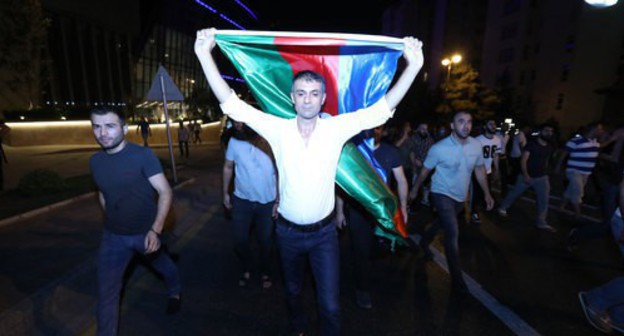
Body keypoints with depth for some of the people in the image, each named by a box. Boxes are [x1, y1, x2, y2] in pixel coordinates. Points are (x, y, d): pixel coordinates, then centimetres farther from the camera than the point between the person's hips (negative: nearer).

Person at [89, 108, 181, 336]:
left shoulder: (143, 155, -20)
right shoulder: (95, 161, -3)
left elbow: (165, 192, -22)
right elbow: (103, 194, 13)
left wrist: (156, 230, -31)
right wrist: (112, 223, 15)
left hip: (146, 233, -3)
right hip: (112, 237, 3)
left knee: (161, 265, 24)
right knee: (106, 292, 6)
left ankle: (175, 291, 55)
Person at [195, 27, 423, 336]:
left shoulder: (336, 128, -11)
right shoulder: (278, 129, -11)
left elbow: (383, 107, -14)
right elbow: (232, 103, -14)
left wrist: (413, 65, -23)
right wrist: (205, 54, -21)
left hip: (324, 232, -1)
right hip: (288, 231, 2)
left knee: (331, 305, 5)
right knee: (293, 290, 26)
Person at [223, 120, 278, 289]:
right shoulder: (234, 142, -11)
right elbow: (228, 167, 4)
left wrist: (278, 200, -9)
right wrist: (225, 193, 8)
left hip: (267, 202, -1)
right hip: (241, 201, 2)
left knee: (265, 241, 14)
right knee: (239, 240, 11)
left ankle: (265, 272, 40)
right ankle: (246, 269, 41)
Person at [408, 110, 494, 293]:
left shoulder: (476, 145, -8)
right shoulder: (439, 148, -21)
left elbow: (480, 169, 7)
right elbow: (425, 170, -7)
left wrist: (487, 193, 8)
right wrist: (415, 189, 3)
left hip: (460, 196, 6)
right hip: (442, 194, -5)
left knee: (443, 223, 24)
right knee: (453, 233, -14)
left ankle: (424, 241, 53)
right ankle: (457, 278, 0)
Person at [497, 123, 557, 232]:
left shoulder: (550, 147, 5)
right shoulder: (531, 144, -13)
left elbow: (546, 161, 18)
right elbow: (523, 160, -16)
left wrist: (545, 173, 16)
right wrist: (525, 175, -23)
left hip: (542, 178, 5)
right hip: (527, 176, -5)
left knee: (544, 200, 0)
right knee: (514, 193, 10)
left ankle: (541, 223, 10)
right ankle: (502, 208, 31)